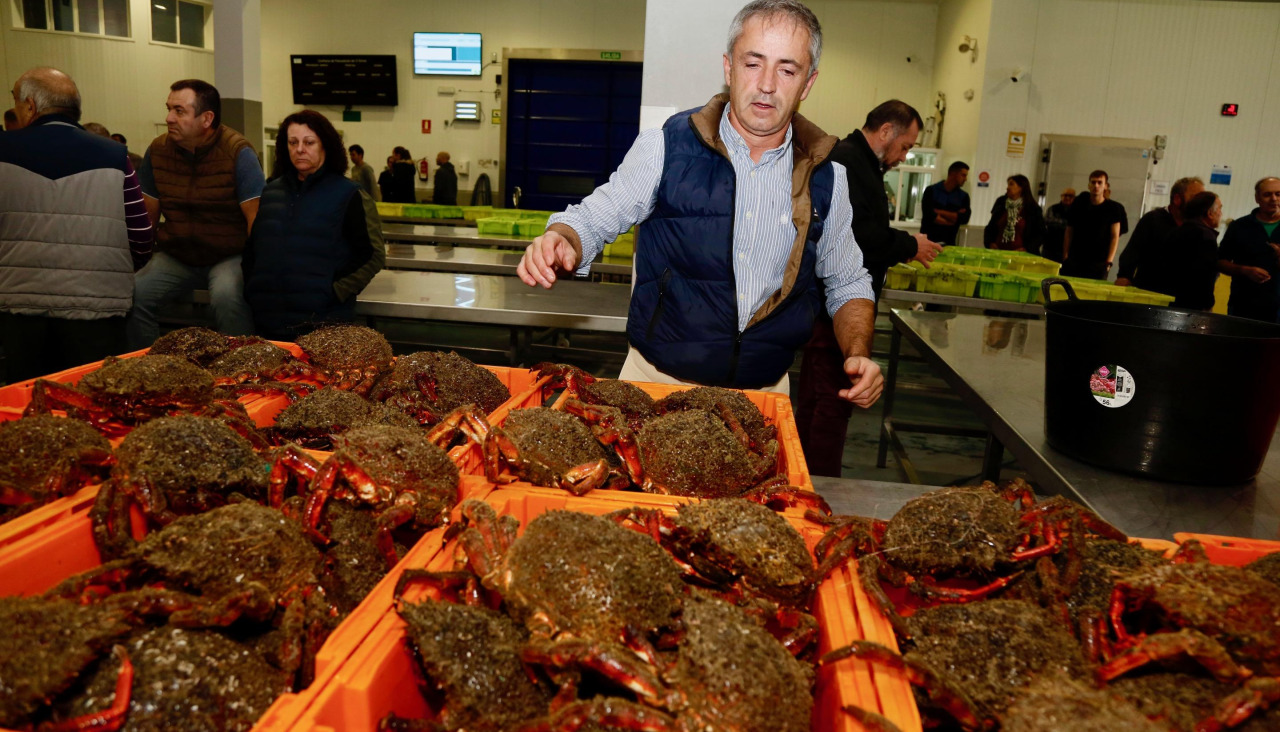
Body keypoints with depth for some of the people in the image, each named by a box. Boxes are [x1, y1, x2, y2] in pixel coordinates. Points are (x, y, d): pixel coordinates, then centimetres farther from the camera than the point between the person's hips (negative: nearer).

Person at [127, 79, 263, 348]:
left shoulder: (238, 153, -12)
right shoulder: (157, 150, 2)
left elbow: (256, 218, -15)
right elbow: (146, 215, 7)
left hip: (229, 256, -4)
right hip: (175, 256, 5)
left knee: (226, 296, -34)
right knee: (133, 293, -18)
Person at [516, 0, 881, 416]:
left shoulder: (825, 177, 1)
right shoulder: (667, 146, -7)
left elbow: (846, 283, 12)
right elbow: (592, 220, -5)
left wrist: (858, 354, -5)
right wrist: (560, 243, -28)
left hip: (764, 393, 2)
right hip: (656, 381, -2)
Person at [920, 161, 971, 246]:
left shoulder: (963, 196, 10)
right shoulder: (931, 190, 1)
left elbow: (965, 219, -5)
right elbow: (928, 215, -12)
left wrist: (937, 211, -9)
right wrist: (953, 216, -5)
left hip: (949, 242, 2)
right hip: (928, 240, -2)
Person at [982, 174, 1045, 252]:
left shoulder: (1033, 209, 2)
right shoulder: (1001, 203, 11)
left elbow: (1040, 234, 3)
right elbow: (990, 227, 16)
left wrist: (1027, 249, -10)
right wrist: (989, 243, 0)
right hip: (998, 252, 3)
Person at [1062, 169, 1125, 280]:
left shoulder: (1113, 208, 3)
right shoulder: (1079, 204, 8)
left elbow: (1115, 237, 1)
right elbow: (1069, 232, 9)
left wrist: (1109, 262, -8)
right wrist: (1065, 257, 1)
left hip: (1098, 264, -2)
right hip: (1073, 262, 2)